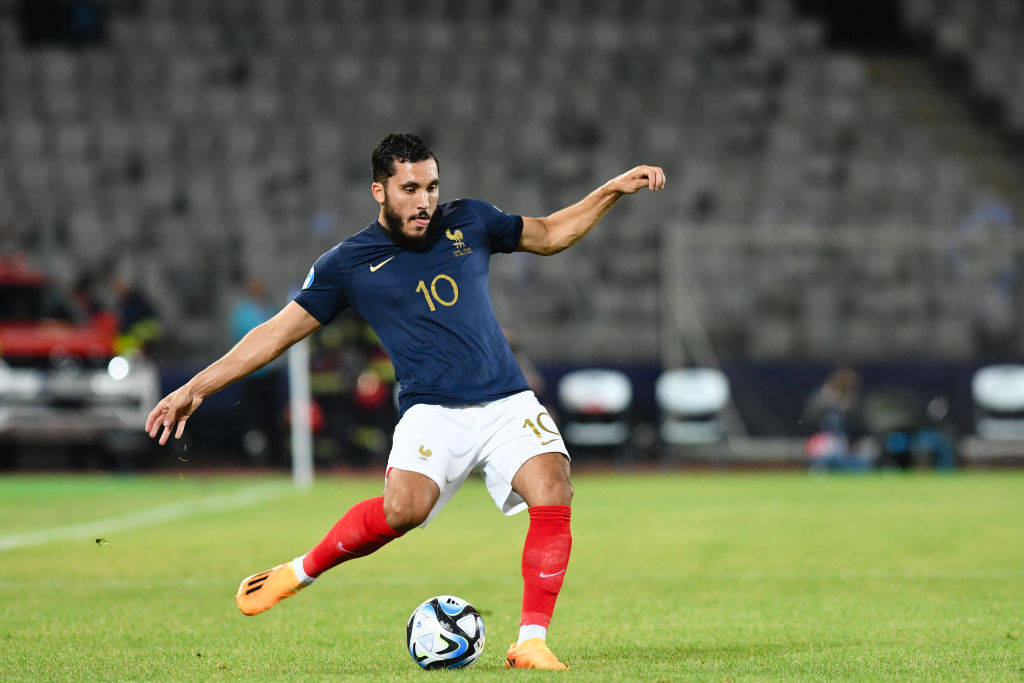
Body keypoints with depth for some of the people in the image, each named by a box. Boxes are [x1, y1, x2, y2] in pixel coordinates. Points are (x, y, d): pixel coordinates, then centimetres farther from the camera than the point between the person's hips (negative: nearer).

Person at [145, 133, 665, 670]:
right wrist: (196, 388, 3)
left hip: (507, 402, 3)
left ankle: (530, 644, -15)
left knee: (552, 492, -23)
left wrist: (613, 190, 16)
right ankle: (301, 571, -4)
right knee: (404, 508, -30)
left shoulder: (468, 222, 12)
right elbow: (278, 332, 7)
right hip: (432, 410, -3)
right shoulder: (348, 263, 5)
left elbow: (550, 235, 27)